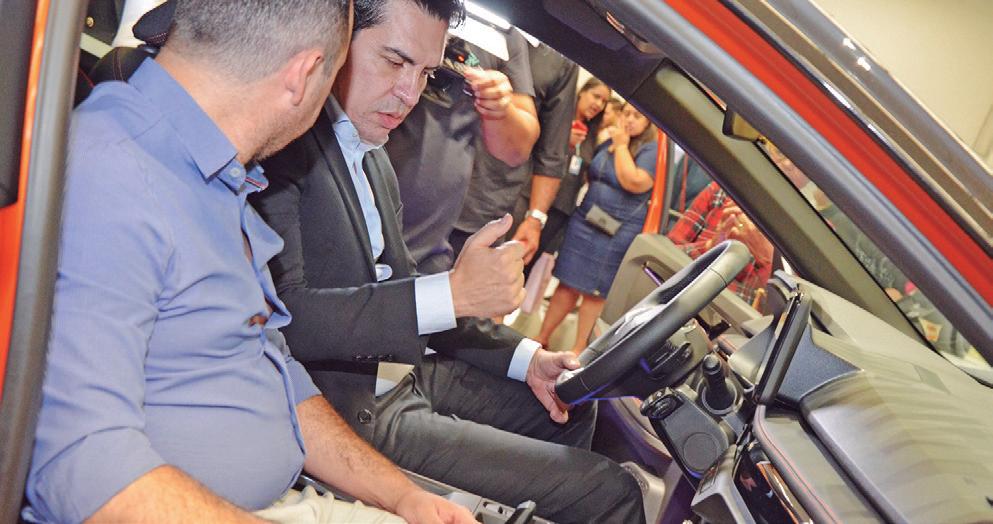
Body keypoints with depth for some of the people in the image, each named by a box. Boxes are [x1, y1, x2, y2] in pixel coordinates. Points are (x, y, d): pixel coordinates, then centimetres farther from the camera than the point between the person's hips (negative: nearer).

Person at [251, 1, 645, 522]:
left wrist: (524, 357, 8)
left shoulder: (374, 159, 13)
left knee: (569, 410, 26)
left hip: (402, 375, 10)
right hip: (352, 413, -10)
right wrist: (453, 293, -32)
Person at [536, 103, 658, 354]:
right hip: (584, 223, 6)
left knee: (595, 292, 3)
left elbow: (634, 183, -23)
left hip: (618, 234, -5)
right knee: (568, 284, 9)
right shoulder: (608, 143, 13)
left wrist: (622, 146, -12)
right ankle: (542, 338, 16)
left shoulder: (652, 150, -7)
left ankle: (578, 349, 15)